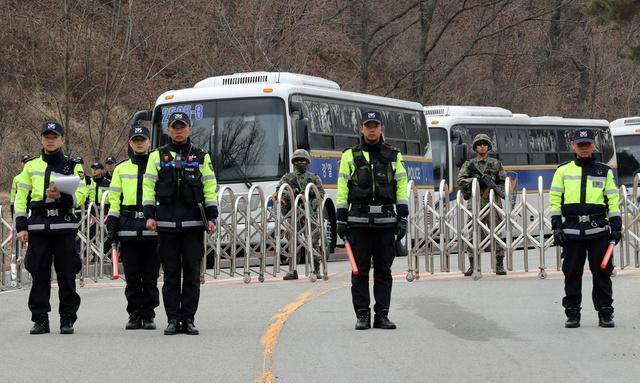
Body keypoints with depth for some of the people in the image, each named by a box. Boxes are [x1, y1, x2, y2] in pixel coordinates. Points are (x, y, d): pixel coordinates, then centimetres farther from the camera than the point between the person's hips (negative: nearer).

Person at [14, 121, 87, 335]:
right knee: (39, 273, 0)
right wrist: (21, 226, 2)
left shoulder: (73, 166, 9)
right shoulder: (31, 166, 14)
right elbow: (21, 197, 11)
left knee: (66, 274, -1)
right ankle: (40, 320, 6)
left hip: (64, 226, -1)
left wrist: (61, 197, -19)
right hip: (37, 226, 1)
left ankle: (67, 319, 6)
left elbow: (79, 196, 1)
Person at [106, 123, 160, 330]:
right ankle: (134, 315, 8)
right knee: (132, 275, 2)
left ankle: (148, 315, 6)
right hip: (128, 227, 2)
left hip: (152, 227, -2)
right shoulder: (121, 169, 14)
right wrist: (112, 221, 3)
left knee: (150, 275, 0)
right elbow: (114, 197, 14)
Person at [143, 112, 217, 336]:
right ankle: (173, 320, 5)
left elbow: (210, 189, 8)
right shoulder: (158, 156, 9)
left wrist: (211, 218, 0)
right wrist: (149, 216, -4)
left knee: (192, 273, 0)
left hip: (193, 223, 0)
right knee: (171, 273, 1)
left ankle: (188, 319, 5)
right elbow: (148, 187, 7)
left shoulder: (202, 158, 10)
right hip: (166, 222, 0)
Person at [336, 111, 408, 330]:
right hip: (358, 221, -1)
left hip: (385, 221, 1)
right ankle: (362, 316, 5)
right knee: (360, 271, 0)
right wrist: (341, 221, -1)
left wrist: (402, 218, -2)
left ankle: (382, 315, 8)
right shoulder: (350, 156, 6)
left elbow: (401, 188, 6)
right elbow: (342, 190, 5)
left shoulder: (394, 156, 9)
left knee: (384, 271, 3)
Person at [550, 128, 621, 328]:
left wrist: (616, 226, 2)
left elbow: (613, 199, 10)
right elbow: (554, 199, 8)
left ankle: (605, 313, 8)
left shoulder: (604, 171, 11)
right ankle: (572, 313, 10)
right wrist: (556, 225, -1)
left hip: (598, 230, 0)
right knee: (572, 273, 2)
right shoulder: (563, 171, 9)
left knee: (602, 272, -1)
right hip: (571, 231, 0)